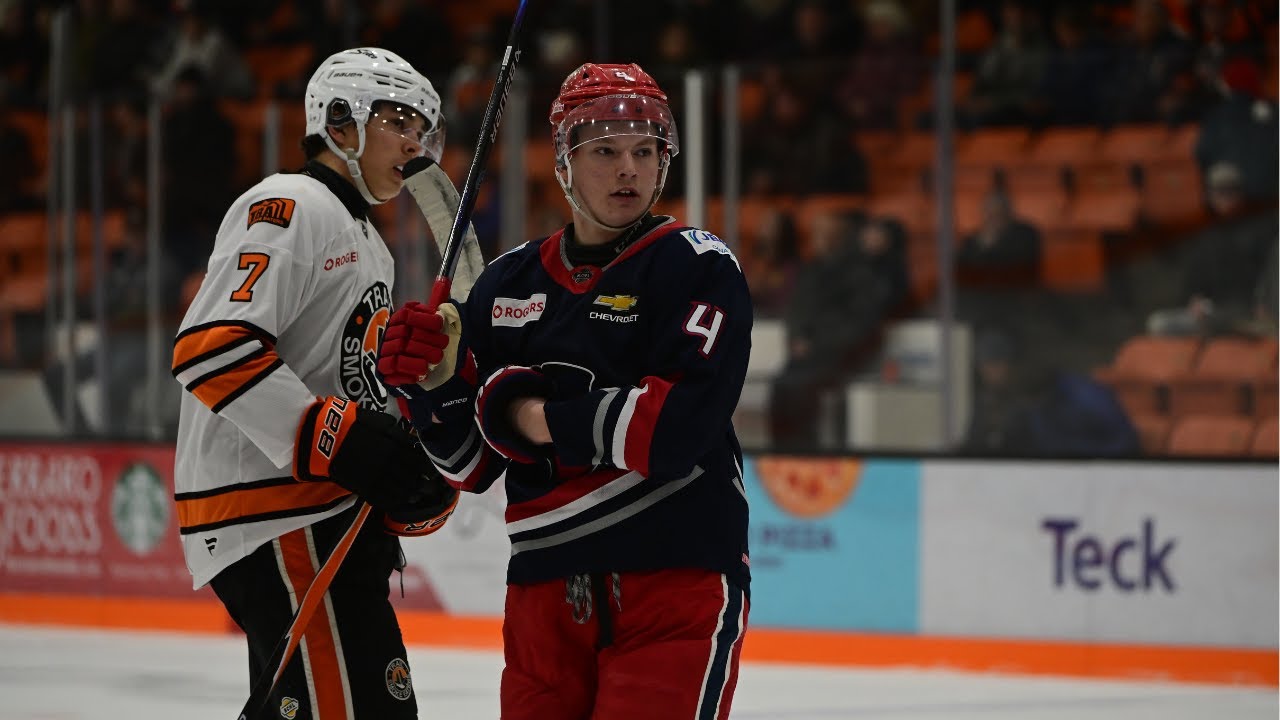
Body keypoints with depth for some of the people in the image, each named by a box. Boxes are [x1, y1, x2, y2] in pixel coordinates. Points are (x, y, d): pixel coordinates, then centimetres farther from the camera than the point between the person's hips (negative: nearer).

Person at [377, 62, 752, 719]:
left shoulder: (697, 267, -5)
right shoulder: (510, 284, 11)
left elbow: (676, 426, -19)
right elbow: (471, 463, 13)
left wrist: (530, 415, -10)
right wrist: (432, 382, -7)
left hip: (676, 584, -5)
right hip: (545, 593, 5)